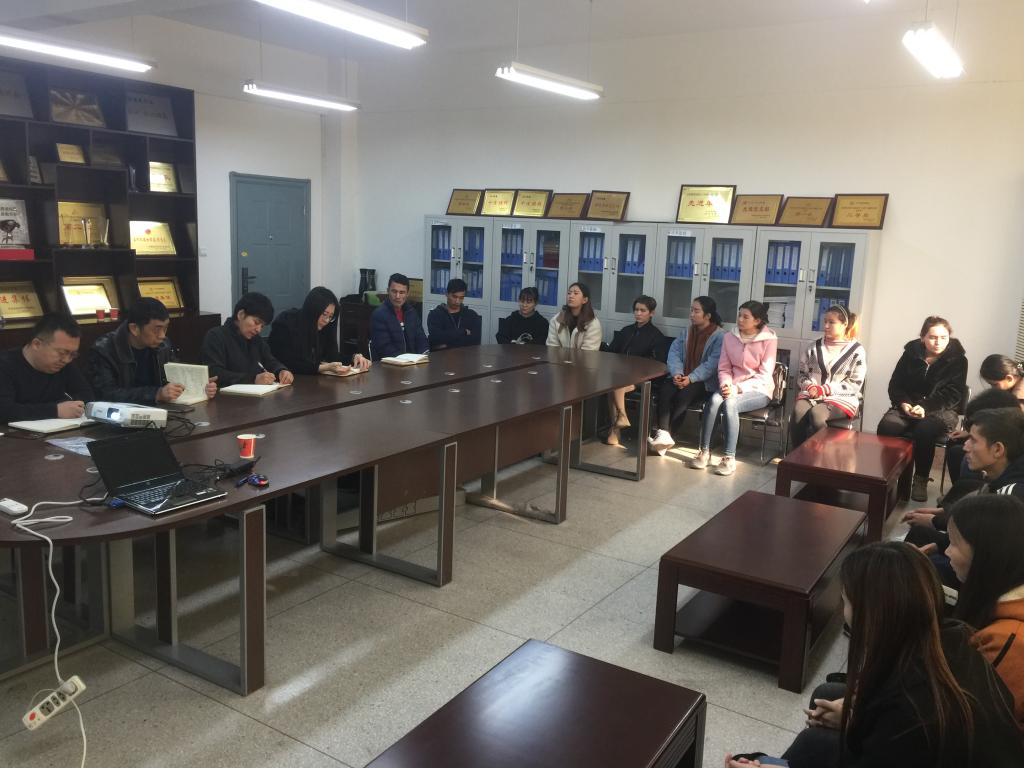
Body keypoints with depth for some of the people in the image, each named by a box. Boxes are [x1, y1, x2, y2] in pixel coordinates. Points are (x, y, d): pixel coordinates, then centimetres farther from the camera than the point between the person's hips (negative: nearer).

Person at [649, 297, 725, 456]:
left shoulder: (720, 336, -5)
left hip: (704, 381, -5)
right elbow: (674, 353, 4)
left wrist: (691, 378, -25)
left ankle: (664, 435, -28)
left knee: (683, 395, -33)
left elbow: (712, 364, -15)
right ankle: (663, 434, -39)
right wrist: (676, 373, -15)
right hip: (681, 377, 5)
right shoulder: (686, 332, 15)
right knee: (664, 389, -27)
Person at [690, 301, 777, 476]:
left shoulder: (769, 340, -8)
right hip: (734, 387, 4)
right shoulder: (729, 337, 5)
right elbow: (724, 368, 7)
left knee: (730, 403, -34)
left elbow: (764, 375, -12)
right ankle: (704, 452, -23)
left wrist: (739, 388, -22)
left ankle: (729, 458, -28)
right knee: (714, 399, -30)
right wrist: (726, 384, -15)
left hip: (759, 390, -3)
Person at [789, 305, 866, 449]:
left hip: (841, 399, -3)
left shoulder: (857, 350, 2)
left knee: (816, 413, -36)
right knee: (798, 411, -32)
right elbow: (802, 374, 17)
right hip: (811, 395, 3)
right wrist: (809, 386, -6)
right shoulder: (815, 346, 14)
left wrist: (825, 389, -14)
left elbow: (854, 384, -4)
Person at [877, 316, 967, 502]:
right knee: (886, 426, -29)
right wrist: (904, 404, -15)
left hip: (941, 410, -3)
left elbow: (952, 395, -11)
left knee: (924, 430, -36)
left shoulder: (958, 360, -3)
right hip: (908, 407, 3)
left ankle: (921, 480, -16)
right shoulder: (911, 353, 5)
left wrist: (925, 408, -26)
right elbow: (895, 385, 6)